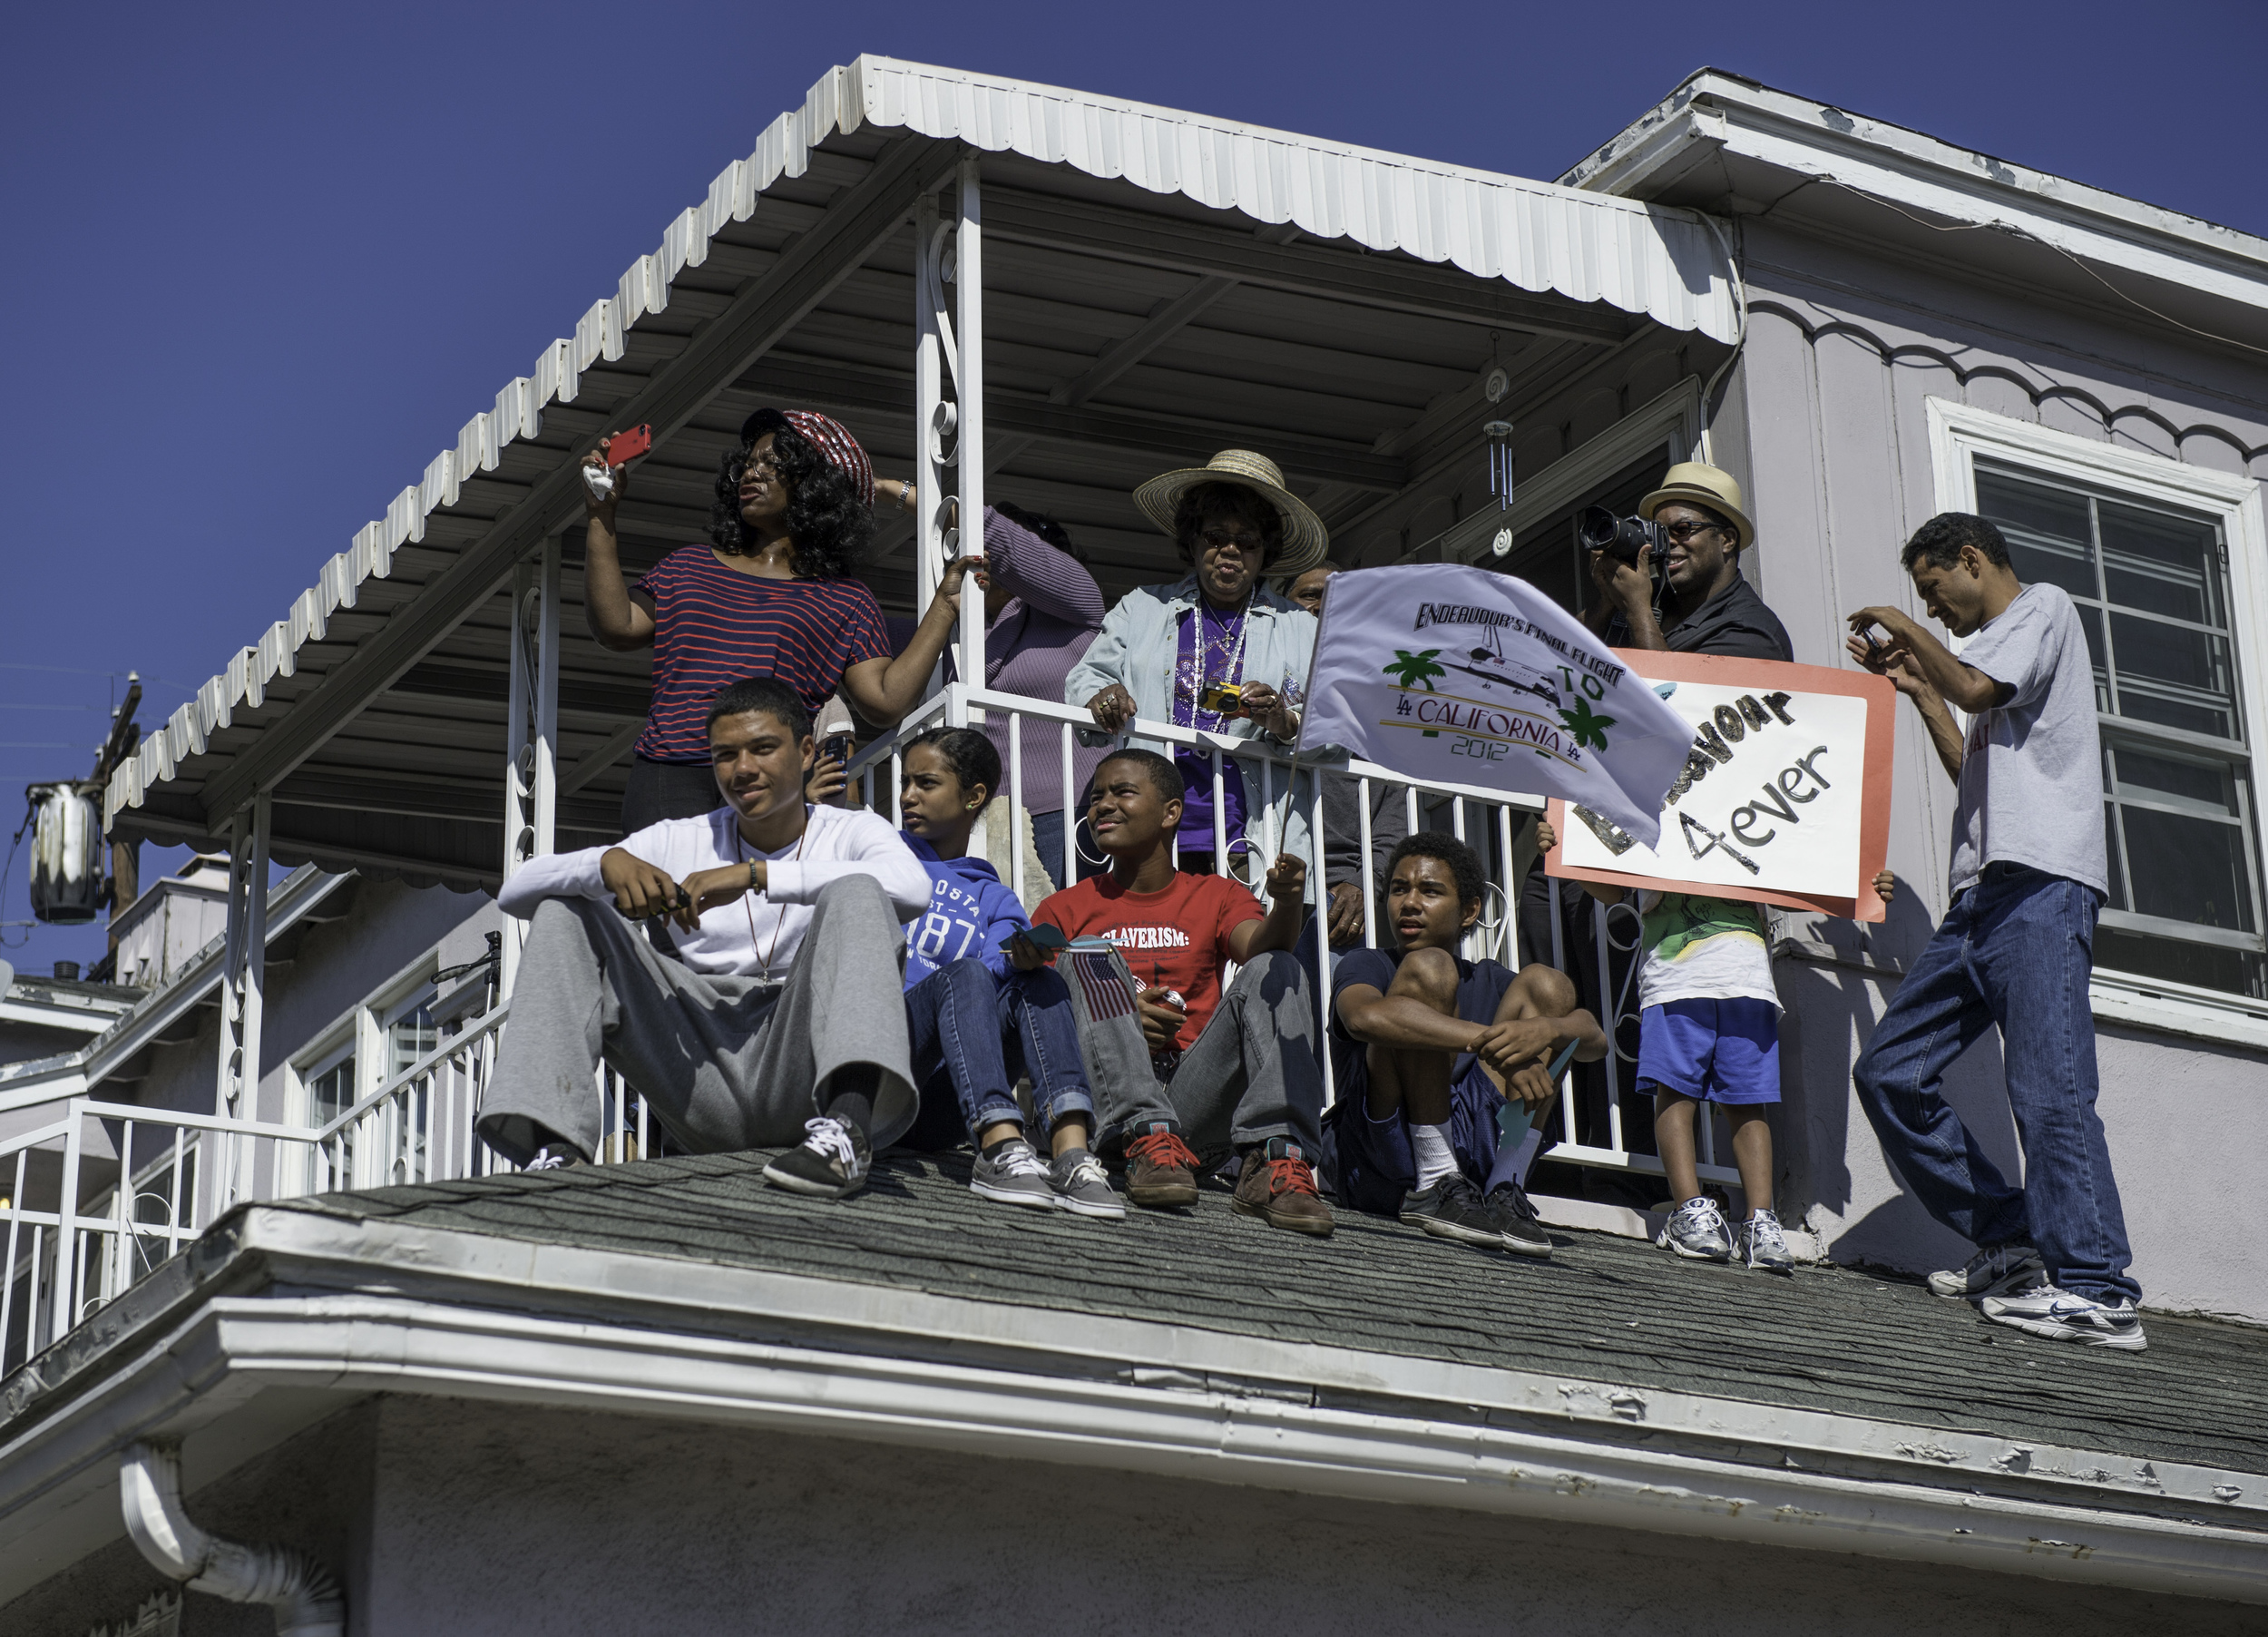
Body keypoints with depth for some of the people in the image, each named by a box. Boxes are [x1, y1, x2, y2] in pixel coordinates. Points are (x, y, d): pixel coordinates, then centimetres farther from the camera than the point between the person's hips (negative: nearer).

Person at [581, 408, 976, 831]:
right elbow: (616, 627, 12)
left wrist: (945, 606, 4)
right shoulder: (689, 566, 23)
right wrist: (602, 517, 12)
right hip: (669, 774, 1)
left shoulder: (844, 602, 14)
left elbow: (885, 701, 3)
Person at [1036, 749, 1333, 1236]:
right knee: (1090, 956, -20)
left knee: (1276, 969, -17)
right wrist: (1119, 1016, -13)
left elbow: (1258, 942, -5)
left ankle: (1275, 1163, -38)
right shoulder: (1065, 910, 17)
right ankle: (1149, 1141, -39)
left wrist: (1286, 905, -28)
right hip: (1106, 1100, -1)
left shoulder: (1217, 897, 19)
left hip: (1192, 1095, 1)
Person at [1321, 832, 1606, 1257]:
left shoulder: (1489, 982, 19)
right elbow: (1364, 1017, -22)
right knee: (1427, 967, -15)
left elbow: (1594, 1041, 4)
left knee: (1546, 984, 0)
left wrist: (1546, 1029, -21)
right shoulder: (1365, 966, 5)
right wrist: (1493, 1046, -30)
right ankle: (1434, 1187, -23)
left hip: (1462, 1152, 4)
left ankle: (1504, 1191, -16)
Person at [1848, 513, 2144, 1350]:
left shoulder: (2044, 606, 5)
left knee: (2048, 1087, -18)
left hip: (2040, 885, -10)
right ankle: (2014, 1243, 5)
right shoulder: (1993, 648, 31)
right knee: (1890, 1071, 4)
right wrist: (1919, 687, 27)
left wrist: (1910, 633, 4)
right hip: (1984, 896, 10)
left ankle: (2096, 1290, -21)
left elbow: (1978, 688, -12)